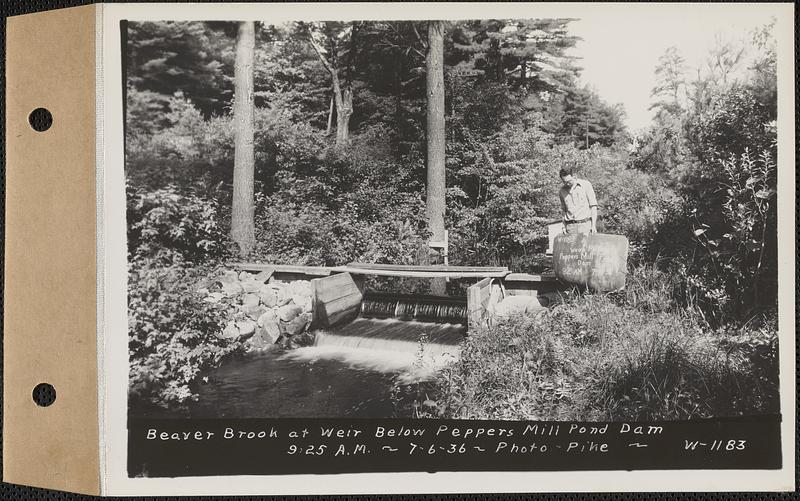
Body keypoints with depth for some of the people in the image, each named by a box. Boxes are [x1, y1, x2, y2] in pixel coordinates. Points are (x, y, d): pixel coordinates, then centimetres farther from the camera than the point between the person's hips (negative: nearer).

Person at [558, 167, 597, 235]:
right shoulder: (562, 191, 9)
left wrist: (593, 225, -7)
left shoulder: (586, 185, 0)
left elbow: (593, 206, 0)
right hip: (570, 227, 2)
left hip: (586, 224, -2)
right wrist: (565, 227, 9)